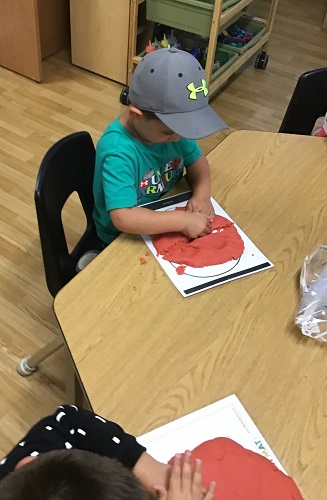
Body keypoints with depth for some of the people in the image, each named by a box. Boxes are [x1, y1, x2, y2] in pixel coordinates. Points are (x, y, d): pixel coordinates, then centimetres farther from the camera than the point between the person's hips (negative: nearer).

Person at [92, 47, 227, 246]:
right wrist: (183, 221, -38)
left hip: (165, 215, 6)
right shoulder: (118, 153, -32)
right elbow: (123, 218, -38)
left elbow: (196, 160, 1)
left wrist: (202, 193, -17)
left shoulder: (170, 125, -13)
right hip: (123, 239, -5)